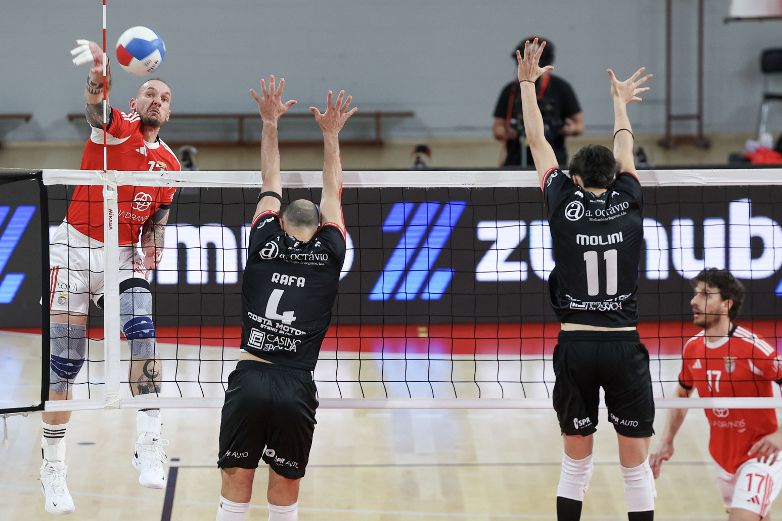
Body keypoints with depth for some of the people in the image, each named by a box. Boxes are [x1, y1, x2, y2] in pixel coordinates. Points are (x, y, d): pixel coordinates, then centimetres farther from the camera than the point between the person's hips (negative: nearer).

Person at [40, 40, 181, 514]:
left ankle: (150, 446, -25)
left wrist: (152, 247, -7)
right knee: (65, 363, -2)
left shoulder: (169, 164, 8)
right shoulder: (117, 128, -6)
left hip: (124, 258, 3)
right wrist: (99, 75, -53)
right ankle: (53, 466, 12)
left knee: (144, 337, -23)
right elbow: (95, 106, -30)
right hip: (75, 248, -3)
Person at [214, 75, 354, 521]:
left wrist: (270, 123, 25)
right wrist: (331, 134, 25)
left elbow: (271, 184, 22)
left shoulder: (265, 244, 9)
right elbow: (333, 193, 21)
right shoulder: (330, 254, 8)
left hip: (249, 381, 0)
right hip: (296, 388, 0)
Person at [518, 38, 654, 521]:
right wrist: (620, 102, 41)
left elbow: (538, 142, 13)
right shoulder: (629, 204, 3)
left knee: (577, 459, 11)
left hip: (575, 348, 0)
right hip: (625, 348, 0)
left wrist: (528, 83, 25)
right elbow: (624, 149, 23)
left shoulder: (565, 204, 0)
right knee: (636, 462, 4)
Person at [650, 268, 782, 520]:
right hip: (722, 459, 7)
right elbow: (682, 394, 16)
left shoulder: (753, 348, -23)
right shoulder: (692, 348, -1)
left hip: (760, 456, -7)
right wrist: (667, 441, 7)